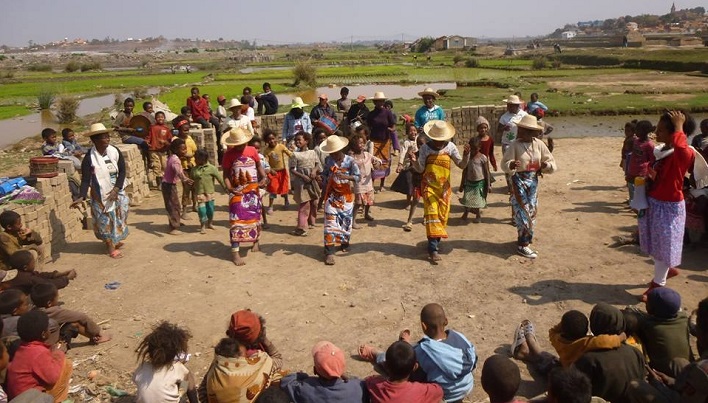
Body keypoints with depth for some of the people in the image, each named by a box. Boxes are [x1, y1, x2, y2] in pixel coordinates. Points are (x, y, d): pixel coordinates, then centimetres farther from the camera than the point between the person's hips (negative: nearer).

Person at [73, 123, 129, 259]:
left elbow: (122, 171, -8)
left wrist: (116, 189, -19)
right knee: (105, 219, 4)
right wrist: (82, 197, -29)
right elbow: (85, 179, -16)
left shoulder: (115, 152, -8)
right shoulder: (89, 158, -17)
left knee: (118, 216, 15)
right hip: (100, 194, -4)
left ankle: (115, 240, 38)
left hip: (117, 191, 4)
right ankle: (111, 246, 17)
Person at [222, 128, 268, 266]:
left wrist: (264, 177, -8)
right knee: (237, 220, -8)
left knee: (255, 217, 15)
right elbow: (226, 174, -6)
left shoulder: (252, 151, -1)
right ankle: (235, 252, -6)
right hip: (237, 192, -3)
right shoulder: (229, 154, -8)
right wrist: (229, 188, -23)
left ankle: (255, 241, 40)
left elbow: (259, 166, 11)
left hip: (253, 190, 3)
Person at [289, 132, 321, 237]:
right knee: (305, 205, -9)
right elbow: (292, 170, -7)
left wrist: (315, 170, -11)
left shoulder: (312, 152, 6)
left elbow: (317, 164, 11)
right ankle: (301, 228, -6)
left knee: (314, 203, 13)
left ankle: (310, 223, 29)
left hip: (313, 181, 5)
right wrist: (303, 176, -17)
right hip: (301, 182, -5)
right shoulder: (295, 155, -6)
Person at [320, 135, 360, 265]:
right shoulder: (329, 160, -3)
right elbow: (324, 174, 13)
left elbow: (358, 176, -14)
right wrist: (323, 179, -5)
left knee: (346, 221, 12)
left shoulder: (350, 161, -11)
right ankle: (329, 252, -9)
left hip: (346, 196, 0)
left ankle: (344, 243, 36)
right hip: (332, 196, 1)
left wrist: (345, 177, -28)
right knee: (330, 222, -7)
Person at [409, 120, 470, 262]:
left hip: (445, 188, 3)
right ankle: (433, 250, -16)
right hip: (429, 187, -3)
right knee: (432, 214, -13)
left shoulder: (450, 147, -2)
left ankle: (435, 243, 25)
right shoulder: (425, 148, -6)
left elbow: (461, 165, 0)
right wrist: (414, 161, -22)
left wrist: (466, 155, -18)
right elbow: (420, 169, -3)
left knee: (442, 216, 7)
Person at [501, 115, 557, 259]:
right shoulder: (514, 145, -13)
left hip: (533, 182, 5)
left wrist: (547, 165, -22)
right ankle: (523, 245, 4)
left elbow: (551, 162, 1)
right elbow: (504, 164, -14)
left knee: (531, 212, 14)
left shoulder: (539, 144, -4)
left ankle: (524, 240, 31)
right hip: (519, 182, -4)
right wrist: (511, 165, -37)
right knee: (523, 213, -7)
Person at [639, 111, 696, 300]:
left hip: (669, 207, -8)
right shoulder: (659, 151, 5)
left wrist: (679, 127, -33)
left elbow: (681, 149, -48)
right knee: (654, 243, 21)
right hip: (652, 203, 8)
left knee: (664, 245, 5)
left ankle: (657, 285, 18)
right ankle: (669, 269, 45)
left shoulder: (685, 154, -21)